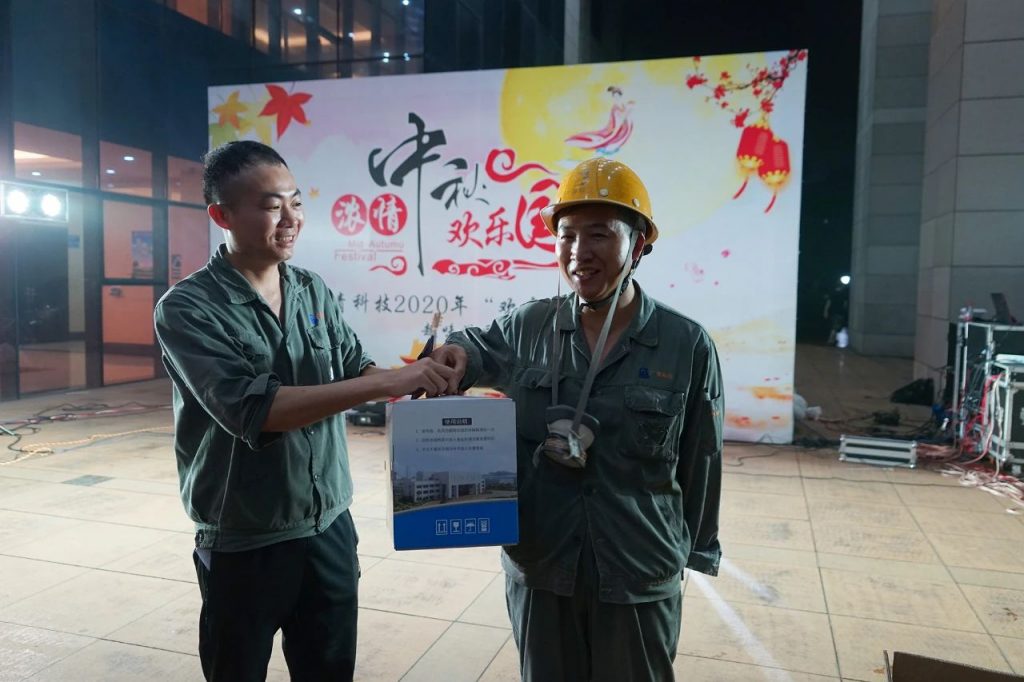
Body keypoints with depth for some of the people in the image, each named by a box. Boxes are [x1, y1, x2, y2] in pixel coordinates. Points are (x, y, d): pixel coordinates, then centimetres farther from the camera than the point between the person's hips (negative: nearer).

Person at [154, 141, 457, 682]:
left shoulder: (314, 291, 1)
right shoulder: (187, 308, -15)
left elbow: (355, 368, 5)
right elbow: (252, 409, -28)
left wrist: (416, 380, -17)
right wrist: (386, 383, -33)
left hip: (329, 527, 5)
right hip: (244, 545, -4)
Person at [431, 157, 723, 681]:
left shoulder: (687, 346, -9)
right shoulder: (527, 328, -4)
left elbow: (699, 464, -1)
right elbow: (477, 347, 14)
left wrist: (694, 549, 8)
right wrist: (455, 355, -10)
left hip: (640, 579, -1)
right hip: (537, 570, 2)